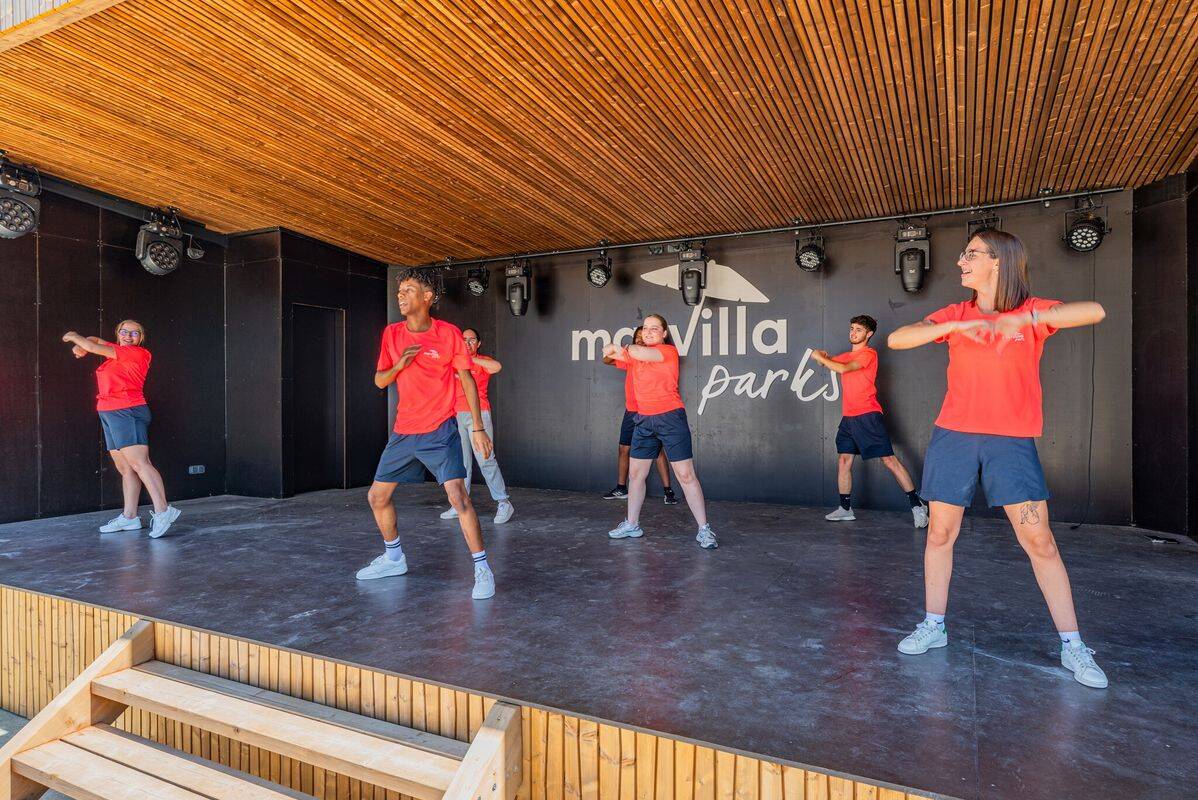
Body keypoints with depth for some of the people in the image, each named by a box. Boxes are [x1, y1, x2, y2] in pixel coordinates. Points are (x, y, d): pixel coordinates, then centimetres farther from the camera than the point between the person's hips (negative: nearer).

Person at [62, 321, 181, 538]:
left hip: (127, 412, -9)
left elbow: (95, 348, -3)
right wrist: (81, 345, 11)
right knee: (125, 468, 7)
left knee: (139, 463, -18)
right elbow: (95, 341, 33)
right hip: (110, 413, 9)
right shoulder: (118, 350, 19)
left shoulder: (137, 353, -5)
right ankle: (129, 517, 10)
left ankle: (162, 511, -23)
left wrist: (74, 337, 14)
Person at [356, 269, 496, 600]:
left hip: (440, 430, -6)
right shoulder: (391, 333, 4)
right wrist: (400, 364, -14)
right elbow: (380, 381, 8)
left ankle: (482, 570, -8)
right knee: (377, 496, 13)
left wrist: (477, 428, -10)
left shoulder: (449, 333, -8)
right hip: (403, 432, 6)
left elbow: (467, 380, -5)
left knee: (458, 496, -19)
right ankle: (394, 559, 35)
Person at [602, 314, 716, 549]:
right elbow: (608, 353, 16)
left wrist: (625, 349, -2)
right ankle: (632, 525, 25)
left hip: (670, 417, -6)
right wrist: (613, 350, -5)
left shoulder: (669, 351, -6)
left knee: (686, 475, -6)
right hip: (643, 420, 6)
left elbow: (639, 353, -21)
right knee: (636, 473, 11)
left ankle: (704, 530, 1)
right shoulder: (634, 354, 14)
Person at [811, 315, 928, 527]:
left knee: (889, 459, -7)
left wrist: (821, 358, -7)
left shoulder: (869, 353, -6)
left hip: (868, 416, -8)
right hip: (848, 417, 8)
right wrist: (823, 355, 1)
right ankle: (845, 509, 14)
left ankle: (917, 505, 1)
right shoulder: (847, 356, 18)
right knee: (844, 460, 6)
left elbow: (842, 368, -19)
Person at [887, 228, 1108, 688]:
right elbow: (896, 339, -7)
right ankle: (933, 626, 21)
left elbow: (1094, 312, -17)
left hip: (1011, 440, -2)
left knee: (1039, 540, -2)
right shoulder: (955, 315, 6)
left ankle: (1072, 647, 14)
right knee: (940, 534, 7)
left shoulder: (1031, 311, 1)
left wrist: (1023, 319, -28)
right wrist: (955, 327, -19)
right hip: (954, 436, 2)